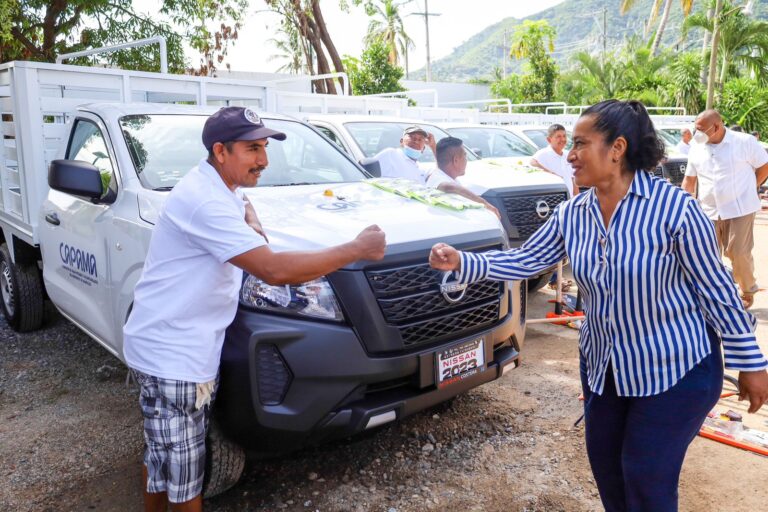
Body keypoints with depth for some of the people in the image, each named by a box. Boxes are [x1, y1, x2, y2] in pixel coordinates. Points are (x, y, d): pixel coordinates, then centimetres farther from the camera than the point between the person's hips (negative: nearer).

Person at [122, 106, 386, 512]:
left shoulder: (215, 188, 8)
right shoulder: (205, 200, -24)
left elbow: (241, 207, 32)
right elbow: (273, 270, -32)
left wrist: (249, 219, 5)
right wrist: (358, 249, -24)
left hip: (168, 348, 10)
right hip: (171, 354, -10)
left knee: (162, 456, 23)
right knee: (182, 470, 5)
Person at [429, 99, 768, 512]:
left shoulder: (674, 207, -21)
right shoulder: (572, 214, -5)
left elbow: (717, 290, -14)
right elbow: (524, 261, -2)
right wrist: (461, 262, -15)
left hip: (675, 368, -5)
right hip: (603, 366, 6)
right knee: (605, 468, 18)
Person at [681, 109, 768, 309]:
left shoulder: (745, 142, -6)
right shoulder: (697, 149, 6)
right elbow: (689, 179, 13)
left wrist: (749, 189, 0)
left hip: (739, 209, -4)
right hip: (709, 212, 4)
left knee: (739, 253, -3)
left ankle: (748, 290, 22)